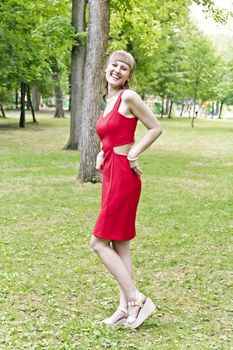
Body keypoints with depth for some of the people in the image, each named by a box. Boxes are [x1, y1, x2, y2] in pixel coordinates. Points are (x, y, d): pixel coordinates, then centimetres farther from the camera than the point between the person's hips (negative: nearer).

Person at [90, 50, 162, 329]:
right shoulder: (108, 101, 15)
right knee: (119, 245, 9)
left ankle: (136, 299, 1)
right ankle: (125, 308, 16)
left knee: (99, 242, -6)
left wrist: (133, 154, -13)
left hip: (123, 177, -9)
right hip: (110, 176, 9)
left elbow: (155, 128, -8)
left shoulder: (128, 97, -10)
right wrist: (101, 154, 9)